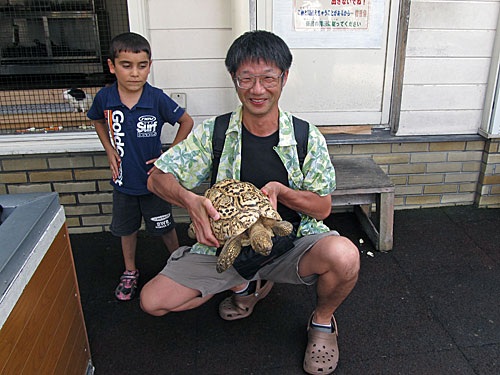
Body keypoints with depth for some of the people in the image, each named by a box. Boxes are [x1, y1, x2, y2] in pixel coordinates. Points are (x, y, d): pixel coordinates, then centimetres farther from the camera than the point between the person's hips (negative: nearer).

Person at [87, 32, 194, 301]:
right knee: (126, 228, 19)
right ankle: (130, 272, 41)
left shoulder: (157, 99, -19)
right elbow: (98, 121, 12)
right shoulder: (104, 98, -11)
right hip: (123, 180, 3)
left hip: (153, 179, -2)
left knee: (164, 227, 14)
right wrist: (109, 151, 0)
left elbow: (186, 122, -7)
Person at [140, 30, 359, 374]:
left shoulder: (308, 138, -8)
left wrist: (279, 190, -24)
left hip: (293, 242, -1)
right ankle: (246, 287, 19)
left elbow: (323, 208, -4)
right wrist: (190, 200, -29)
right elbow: (158, 178, -6)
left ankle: (322, 321, 5)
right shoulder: (213, 133, -7)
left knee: (344, 255, -34)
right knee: (153, 301, -7)